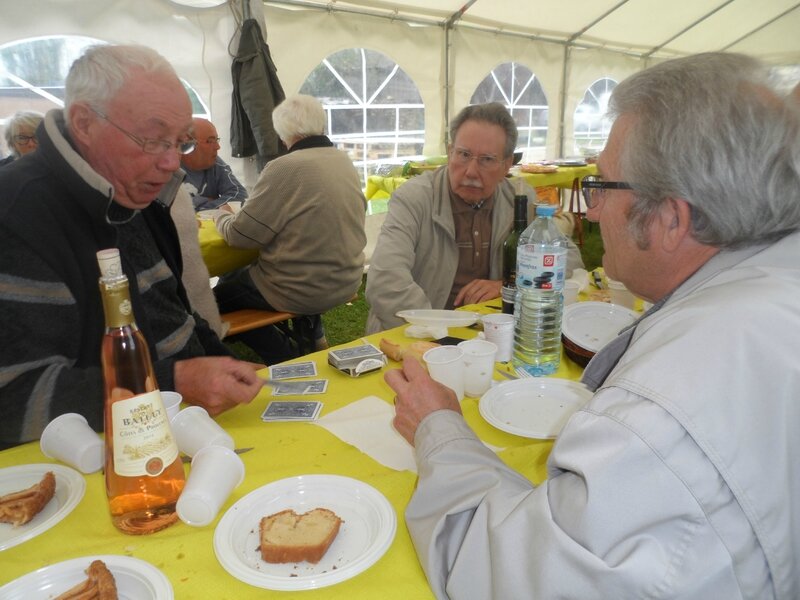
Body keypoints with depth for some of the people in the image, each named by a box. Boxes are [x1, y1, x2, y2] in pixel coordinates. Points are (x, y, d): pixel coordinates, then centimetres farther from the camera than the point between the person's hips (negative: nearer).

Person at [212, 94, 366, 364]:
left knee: (220, 297, 14)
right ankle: (311, 334, 27)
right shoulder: (345, 161, 2)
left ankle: (288, 357, 13)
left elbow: (240, 235, -14)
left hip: (304, 291, -7)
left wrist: (222, 217, 8)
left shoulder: (285, 168, -20)